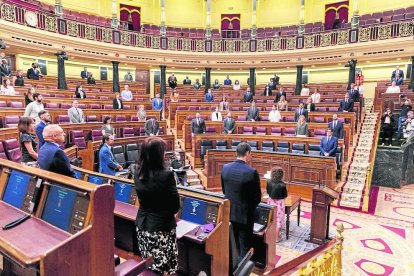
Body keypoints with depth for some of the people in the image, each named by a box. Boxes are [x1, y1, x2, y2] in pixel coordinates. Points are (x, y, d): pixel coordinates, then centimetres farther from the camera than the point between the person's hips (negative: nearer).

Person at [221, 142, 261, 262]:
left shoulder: (225, 168, -8)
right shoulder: (252, 172, -23)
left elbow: (224, 190, 4)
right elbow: (257, 197, -13)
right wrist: (251, 206, 7)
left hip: (229, 212, 6)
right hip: (244, 214, -5)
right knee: (244, 247, 13)